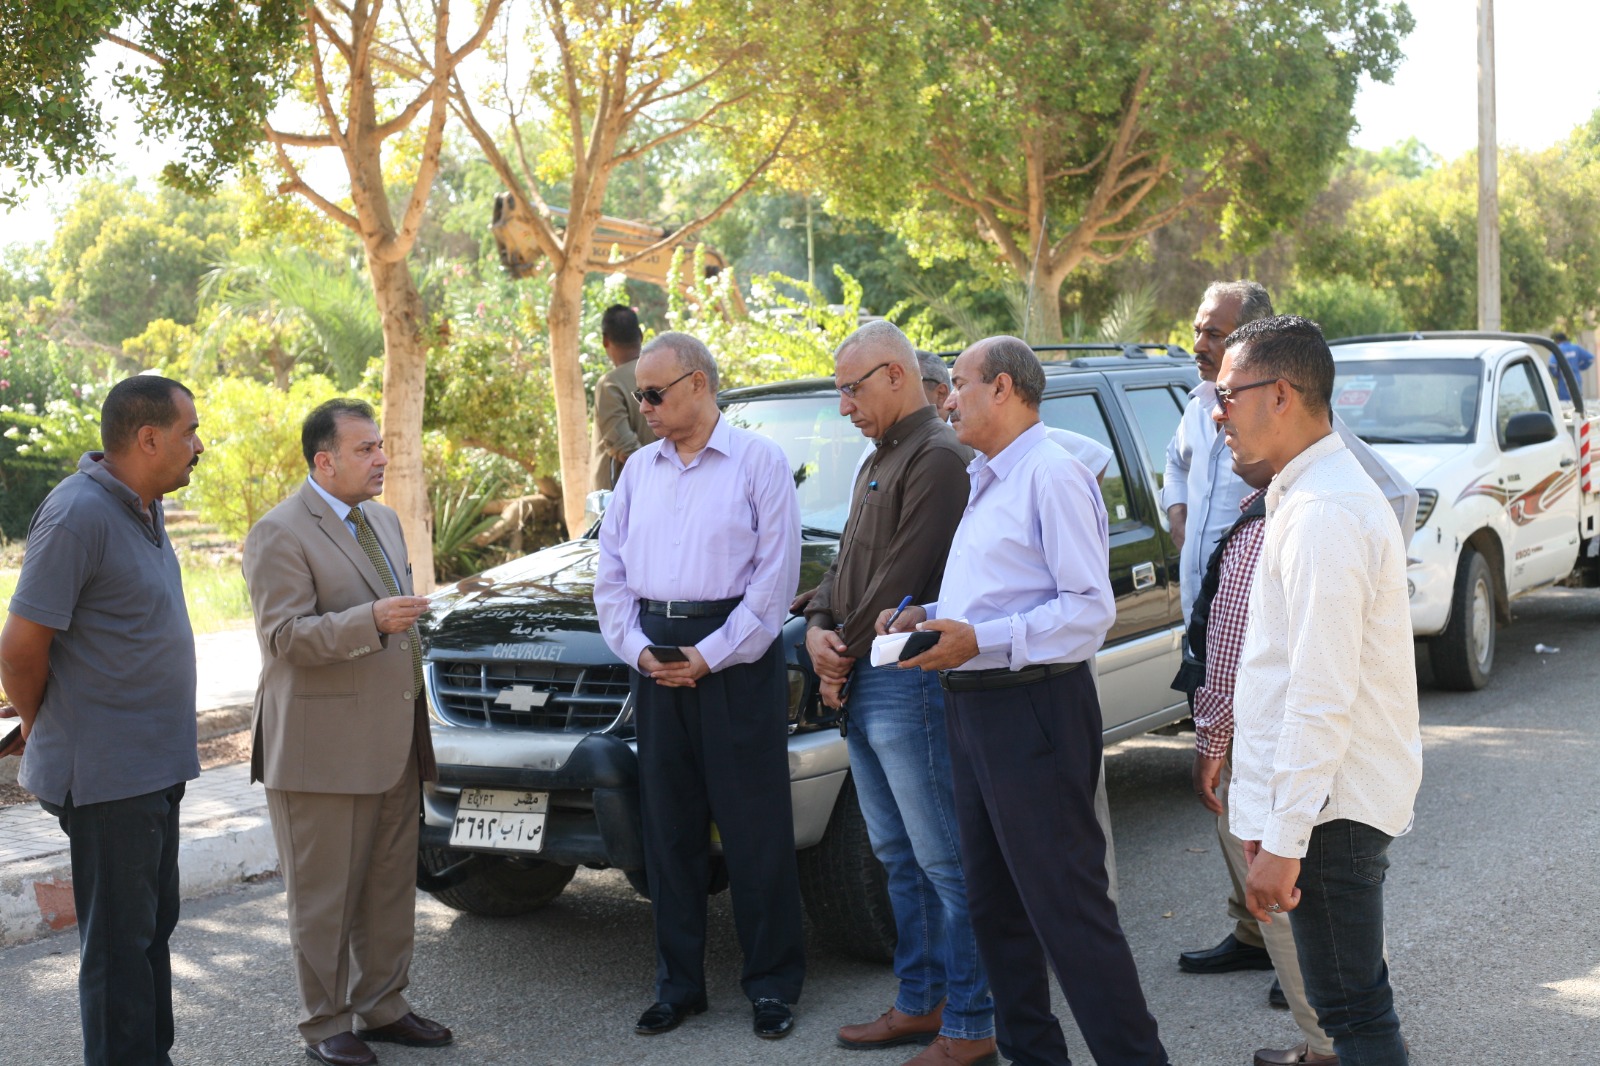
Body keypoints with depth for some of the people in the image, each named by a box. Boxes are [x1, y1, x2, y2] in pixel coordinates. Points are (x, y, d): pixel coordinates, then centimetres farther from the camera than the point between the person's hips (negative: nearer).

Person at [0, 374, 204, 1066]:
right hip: (108, 775, -9)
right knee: (118, 939, 1)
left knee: (153, 926, 19)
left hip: (154, 769, 9)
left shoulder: (143, 510, 10)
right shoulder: (79, 515, -21)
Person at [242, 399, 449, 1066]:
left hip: (393, 747, 8)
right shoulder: (280, 534, -11)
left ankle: (382, 1007, 25)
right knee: (325, 898, 2)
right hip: (323, 751, -8)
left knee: (391, 888, 14)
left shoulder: (383, 521, 16)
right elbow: (285, 636, -19)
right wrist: (371, 621, -28)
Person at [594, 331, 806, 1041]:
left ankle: (772, 984, 10)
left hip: (736, 655, -5)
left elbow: (776, 575, -9)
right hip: (656, 657, 5)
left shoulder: (758, 461, -3)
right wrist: (638, 649, -2)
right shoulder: (639, 470, 14)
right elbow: (610, 574, 14)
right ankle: (678, 984, 19)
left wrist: (710, 656, -14)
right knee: (669, 827, 9)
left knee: (755, 828, -1)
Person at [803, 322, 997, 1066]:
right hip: (863, 686, 10)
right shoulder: (881, 462, 19)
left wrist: (847, 651, -9)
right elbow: (847, 562, 19)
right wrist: (818, 629, 1)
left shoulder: (937, 457, -14)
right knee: (898, 857, 16)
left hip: (910, 687, -10)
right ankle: (920, 1004, 26)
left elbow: (903, 577, -19)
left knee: (945, 862, -5)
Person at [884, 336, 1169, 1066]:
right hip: (974, 708, 10)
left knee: (1068, 908, -7)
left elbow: (1089, 610, -19)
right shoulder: (981, 480, 18)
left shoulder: (1052, 474, -13)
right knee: (993, 903, 16)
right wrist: (928, 616, 7)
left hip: (1032, 711, -10)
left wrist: (980, 641, -24)